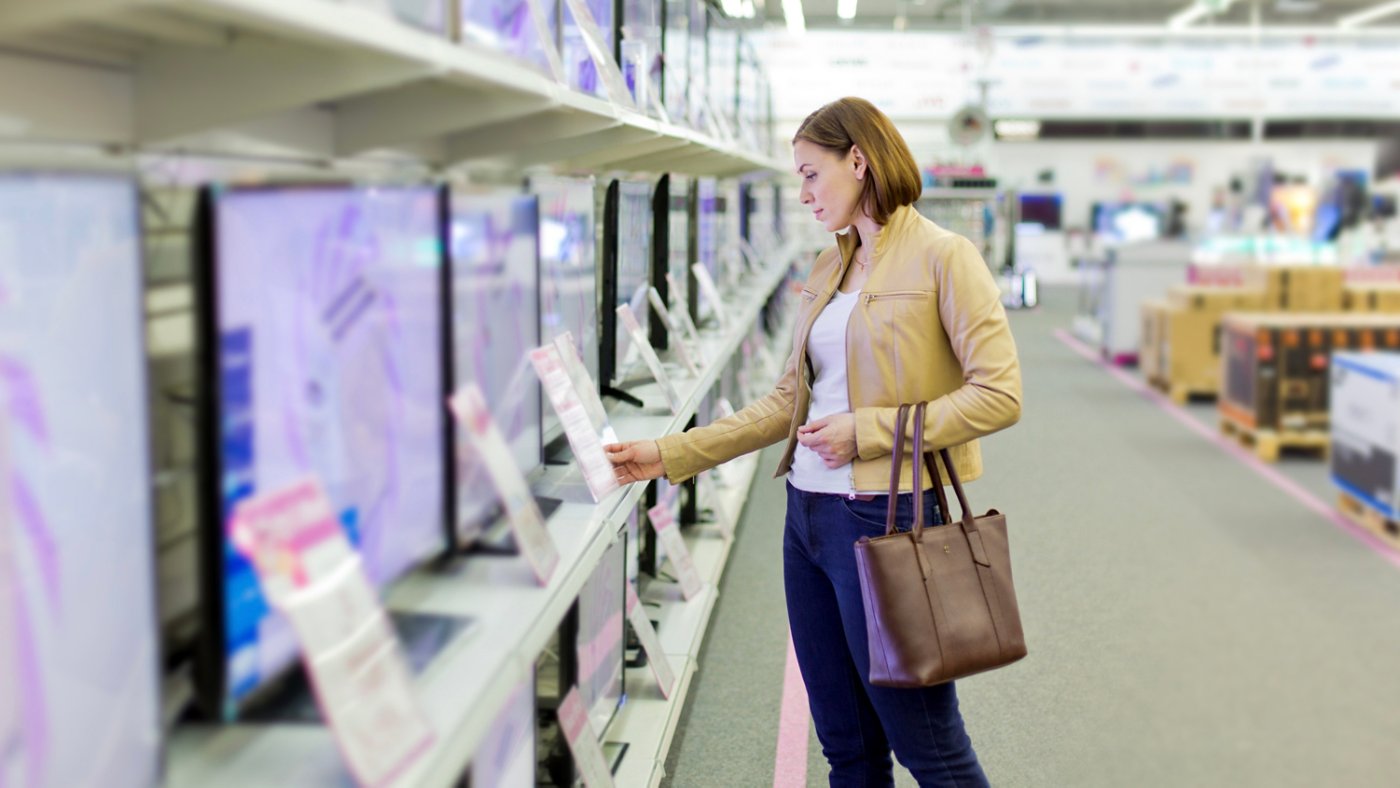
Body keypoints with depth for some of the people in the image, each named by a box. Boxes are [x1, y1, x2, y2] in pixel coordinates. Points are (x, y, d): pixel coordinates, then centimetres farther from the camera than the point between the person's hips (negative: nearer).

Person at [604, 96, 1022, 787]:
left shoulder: (944, 258, -8)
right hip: (808, 515, 7)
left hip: (889, 517, -7)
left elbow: (999, 395, -14)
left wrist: (868, 431, -17)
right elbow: (788, 402, 14)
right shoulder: (828, 269, 14)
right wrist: (669, 456, 8)